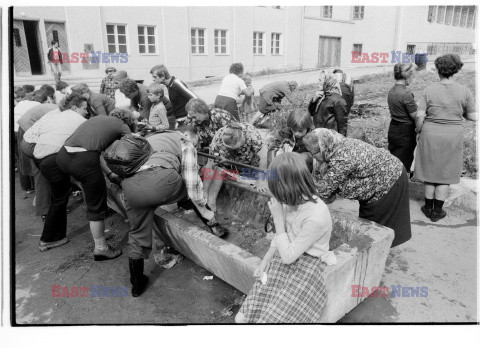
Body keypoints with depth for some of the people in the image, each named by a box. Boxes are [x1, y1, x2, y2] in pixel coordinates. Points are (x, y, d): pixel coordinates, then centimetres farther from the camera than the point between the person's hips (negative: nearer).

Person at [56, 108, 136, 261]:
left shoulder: (98, 117, 28)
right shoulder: (123, 127, 11)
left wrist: (109, 173, 33)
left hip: (62, 155, 7)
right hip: (84, 161, -7)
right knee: (96, 206, 9)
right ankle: (101, 248, 22)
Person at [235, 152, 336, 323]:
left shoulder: (316, 217, -29)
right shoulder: (294, 201, -8)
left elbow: (288, 256, -20)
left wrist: (278, 219, -20)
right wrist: (266, 259, 2)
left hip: (305, 269, -6)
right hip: (284, 258, 6)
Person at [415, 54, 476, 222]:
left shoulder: (429, 90, -9)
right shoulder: (464, 91, -6)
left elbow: (419, 116, -13)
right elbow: (473, 117, -2)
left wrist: (419, 130, 4)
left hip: (430, 136, 0)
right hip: (452, 137, 0)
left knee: (430, 172, 14)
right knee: (445, 175, 11)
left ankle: (428, 208, 23)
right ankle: (437, 212, 17)